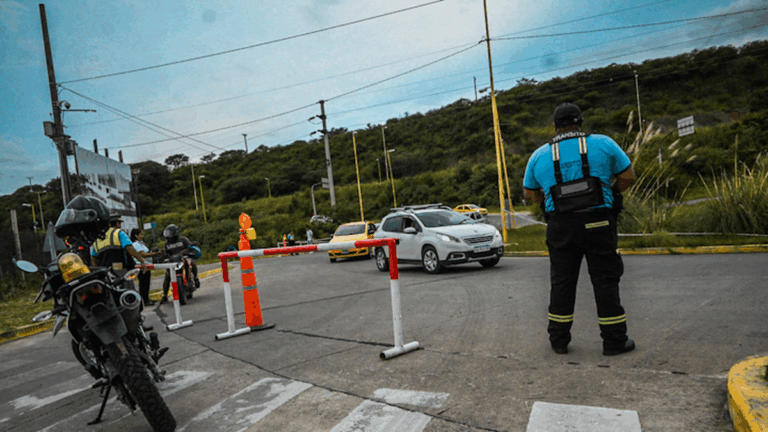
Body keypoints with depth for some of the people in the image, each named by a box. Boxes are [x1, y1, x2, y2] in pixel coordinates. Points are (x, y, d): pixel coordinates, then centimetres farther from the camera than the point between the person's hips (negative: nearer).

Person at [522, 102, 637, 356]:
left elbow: (529, 192, 14)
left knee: (562, 281, 10)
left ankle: (559, 340, 18)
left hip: (560, 227, 2)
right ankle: (614, 340, 14)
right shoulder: (603, 144, 3)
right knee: (605, 281, 7)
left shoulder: (540, 155, 6)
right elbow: (629, 176, 8)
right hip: (598, 224, -1)